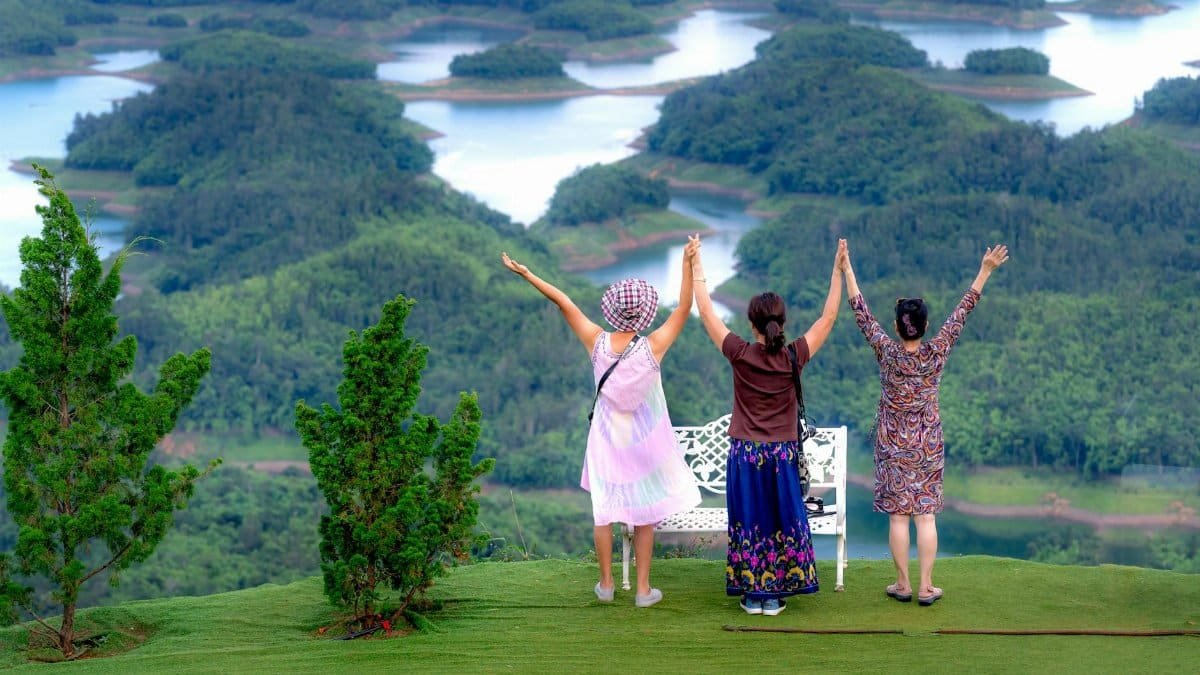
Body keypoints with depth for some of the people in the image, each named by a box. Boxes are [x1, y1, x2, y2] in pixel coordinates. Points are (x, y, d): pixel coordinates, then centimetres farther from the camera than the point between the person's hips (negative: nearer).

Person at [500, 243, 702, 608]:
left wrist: (526, 274, -5)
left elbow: (565, 303, -9)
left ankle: (606, 584, 23)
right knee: (644, 516, 9)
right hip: (644, 442, -2)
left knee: (603, 510, 14)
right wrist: (688, 264, -20)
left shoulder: (597, 343, -16)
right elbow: (684, 309, -17)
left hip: (607, 440, 2)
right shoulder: (652, 347, -22)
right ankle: (643, 588, 15)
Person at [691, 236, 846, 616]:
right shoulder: (793, 357, -10)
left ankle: (752, 594, 11)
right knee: (783, 522, 8)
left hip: (745, 454, 0)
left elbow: (706, 312, -2)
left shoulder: (740, 354, -11)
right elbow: (828, 317, -2)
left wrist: (697, 269, 6)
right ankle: (775, 596, 11)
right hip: (783, 455, 0)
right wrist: (838, 270, 2)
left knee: (748, 523, 7)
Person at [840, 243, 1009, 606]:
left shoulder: (886, 352, -12)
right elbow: (963, 309, -6)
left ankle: (903, 585, 8)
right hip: (928, 446, 1)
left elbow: (861, 313, -8)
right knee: (926, 515, 3)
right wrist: (985, 270, -3)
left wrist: (846, 271, -4)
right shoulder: (937, 352, -10)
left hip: (893, 446, -1)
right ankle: (926, 587, 4)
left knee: (898, 516, 3)